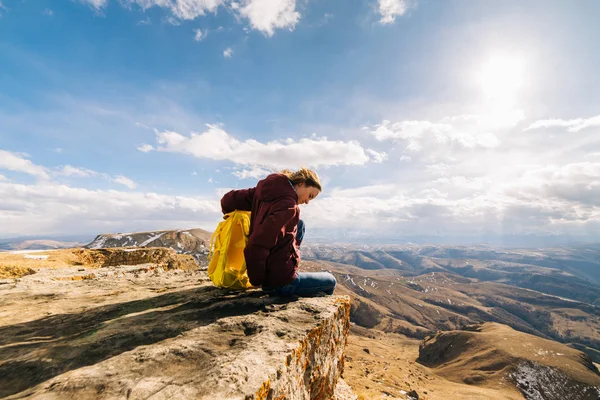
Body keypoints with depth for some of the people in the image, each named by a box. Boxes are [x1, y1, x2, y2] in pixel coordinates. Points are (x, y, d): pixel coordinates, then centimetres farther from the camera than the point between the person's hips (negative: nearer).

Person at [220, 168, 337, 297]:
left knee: (300, 224, 19)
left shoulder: (269, 189, -1)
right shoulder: (288, 207, -24)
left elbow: (227, 200, 1)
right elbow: (257, 246, -31)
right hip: (281, 283, -8)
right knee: (330, 281, 17)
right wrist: (257, 280, -15)